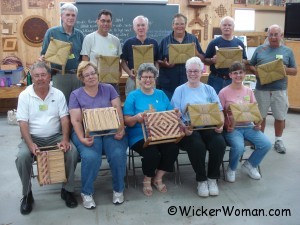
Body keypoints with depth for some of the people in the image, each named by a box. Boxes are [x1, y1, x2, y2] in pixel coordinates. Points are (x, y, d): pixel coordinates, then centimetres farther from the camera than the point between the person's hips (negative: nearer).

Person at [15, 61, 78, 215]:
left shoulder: (58, 94, 3)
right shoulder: (24, 95, -2)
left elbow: (64, 119, -1)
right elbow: (23, 123, -8)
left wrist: (65, 139, -17)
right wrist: (30, 144, -23)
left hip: (55, 136, 1)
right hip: (33, 137, -1)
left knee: (72, 151, -25)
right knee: (22, 157, -30)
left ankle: (67, 190, -4)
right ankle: (27, 194, -5)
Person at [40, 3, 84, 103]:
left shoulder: (80, 35, 10)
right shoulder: (52, 32, 1)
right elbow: (44, 54, 3)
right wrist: (42, 58, -20)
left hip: (77, 76, 3)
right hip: (59, 76, -3)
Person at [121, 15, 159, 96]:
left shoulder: (154, 43, 8)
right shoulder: (128, 43, 3)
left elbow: (157, 61, 10)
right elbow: (123, 62, 5)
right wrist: (129, 72, -13)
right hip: (133, 79, -1)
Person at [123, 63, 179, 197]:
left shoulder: (161, 94, 15)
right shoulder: (133, 96, 3)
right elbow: (127, 121, -3)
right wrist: (136, 117, -24)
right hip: (140, 136, -4)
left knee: (173, 149, -24)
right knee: (153, 154, -30)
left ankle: (158, 178, 3)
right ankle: (147, 180, 3)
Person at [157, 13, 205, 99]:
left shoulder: (193, 39, 8)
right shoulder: (165, 41, 6)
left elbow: (202, 59, 8)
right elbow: (158, 60, 7)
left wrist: (196, 52, -12)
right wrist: (165, 64, -14)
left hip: (189, 83, 1)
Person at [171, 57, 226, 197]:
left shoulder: (209, 89, 17)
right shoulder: (180, 90, 10)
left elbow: (219, 111, 10)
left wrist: (220, 124, -10)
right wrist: (183, 128, -19)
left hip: (209, 127, 3)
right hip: (189, 130, -2)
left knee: (219, 143, -27)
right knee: (197, 145, -33)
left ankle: (212, 178, -4)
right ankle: (201, 179, -7)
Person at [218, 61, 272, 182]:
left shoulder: (249, 91, 9)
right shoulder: (224, 92, -4)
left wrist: (257, 123, -5)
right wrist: (227, 125, -19)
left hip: (248, 126, 5)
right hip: (232, 127, -4)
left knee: (266, 144, -17)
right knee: (239, 147, -32)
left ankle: (249, 165, 12)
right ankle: (231, 169, 3)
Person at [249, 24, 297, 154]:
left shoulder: (288, 51, 6)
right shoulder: (260, 49, 6)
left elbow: (294, 71, 7)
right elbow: (250, 66, 8)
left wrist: (285, 69, -14)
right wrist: (256, 71, -13)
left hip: (280, 90, 0)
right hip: (261, 89, 0)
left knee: (280, 117, 8)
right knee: (260, 116, 10)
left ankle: (278, 141, 25)